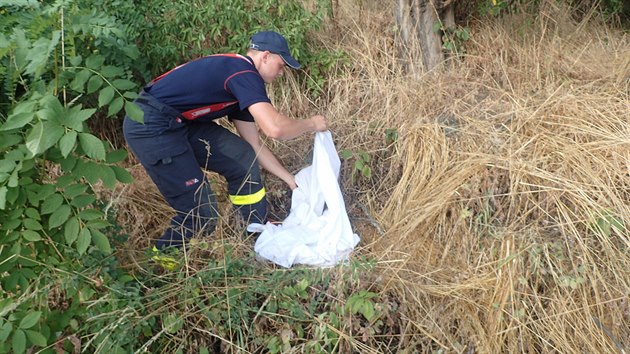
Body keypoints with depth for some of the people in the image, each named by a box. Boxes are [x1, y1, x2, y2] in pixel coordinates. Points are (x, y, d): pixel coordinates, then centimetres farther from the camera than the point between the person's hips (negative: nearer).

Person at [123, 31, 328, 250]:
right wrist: (312, 125, -6)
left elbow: (254, 146, 19)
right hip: (150, 127, -10)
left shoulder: (240, 84, 15)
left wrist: (290, 179, 20)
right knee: (201, 214, -8)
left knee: (242, 158, 10)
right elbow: (274, 128, -26)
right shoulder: (244, 73, -14)